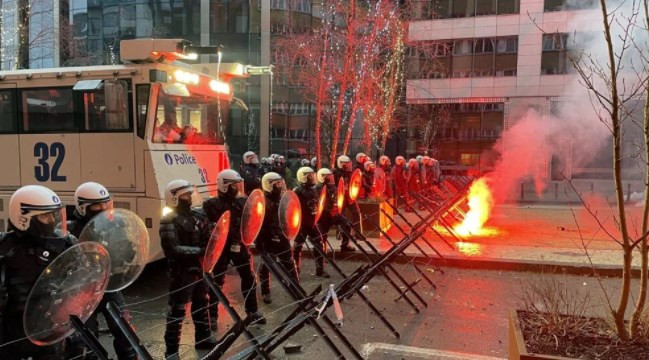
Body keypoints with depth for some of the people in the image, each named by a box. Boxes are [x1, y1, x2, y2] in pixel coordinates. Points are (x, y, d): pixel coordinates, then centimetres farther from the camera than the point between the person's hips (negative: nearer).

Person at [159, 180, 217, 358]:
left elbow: (207, 240, 17)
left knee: (201, 304, 20)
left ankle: (203, 338, 37)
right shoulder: (169, 221, -13)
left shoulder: (197, 217, 10)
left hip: (199, 268, 8)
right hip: (181, 271, -7)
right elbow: (173, 249, -23)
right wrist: (199, 251, -23)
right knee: (178, 310, 0)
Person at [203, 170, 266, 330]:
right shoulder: (211, 205, -9)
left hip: (239, 244, 5)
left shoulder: (243, 202, 5)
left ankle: (252, 311, 29)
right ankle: (212, 316, 18)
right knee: (216, 280, 5)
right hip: (220, 246, -4)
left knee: (249, 278, 12)